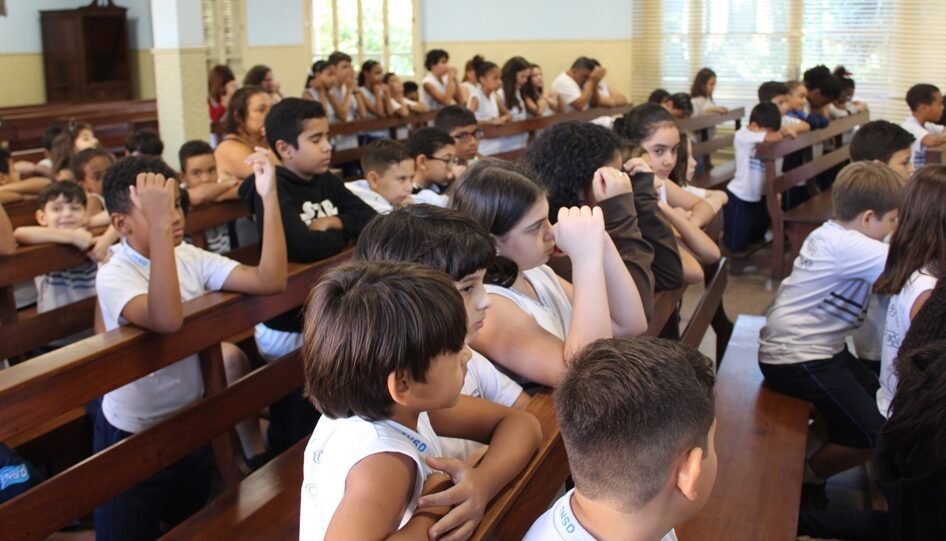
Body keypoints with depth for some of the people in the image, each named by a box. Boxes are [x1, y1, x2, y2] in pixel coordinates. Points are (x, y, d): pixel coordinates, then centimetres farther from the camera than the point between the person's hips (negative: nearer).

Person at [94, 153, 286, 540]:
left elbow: (270, 281, -17)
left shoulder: (191, 258, -5)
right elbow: (167, 321, -44)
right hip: (132, 436, -6)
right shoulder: (114, 275, -23)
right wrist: (159, 225, -48)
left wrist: (269, 198, -25)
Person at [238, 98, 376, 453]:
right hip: (289, 327, -7)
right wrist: (342, 234, -12)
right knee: (295, 435, 8)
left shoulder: (327, 183, 7)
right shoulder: (272, 190, -17)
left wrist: (332, 224, -16)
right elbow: (301, 247, -32)